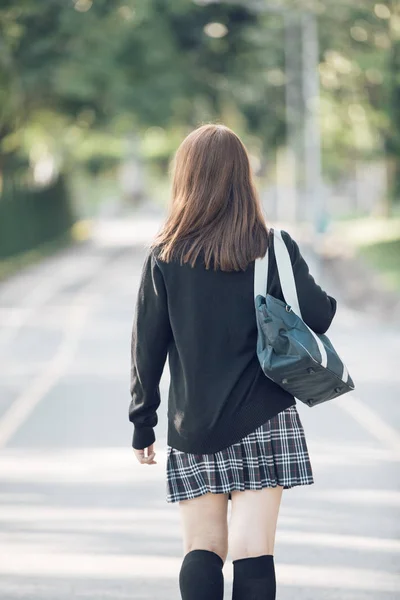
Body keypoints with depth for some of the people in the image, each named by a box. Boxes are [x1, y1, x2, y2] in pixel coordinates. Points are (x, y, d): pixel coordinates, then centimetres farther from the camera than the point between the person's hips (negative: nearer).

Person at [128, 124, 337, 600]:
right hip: (263, 419, -1)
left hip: (192, 427, 1)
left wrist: (142, 424, 10)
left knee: (202, 550, 5)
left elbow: (147, 346, 2)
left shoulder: (165, 257, 0)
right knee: (254, 551, -3)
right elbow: (317, 317, -5)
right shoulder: (274, 248, -2)